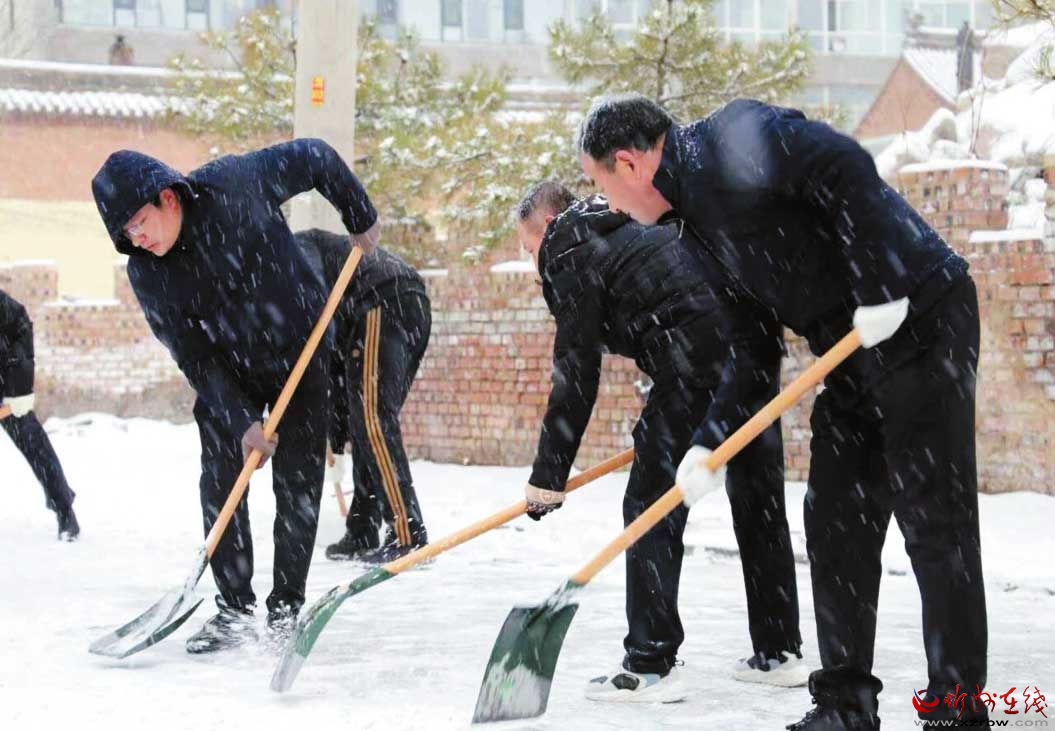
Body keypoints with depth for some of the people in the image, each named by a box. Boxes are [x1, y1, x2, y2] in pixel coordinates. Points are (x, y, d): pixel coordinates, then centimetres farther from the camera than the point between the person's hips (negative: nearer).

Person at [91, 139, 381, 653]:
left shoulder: (236, 185, -25)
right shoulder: (146, 274, -18)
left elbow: (316, 158, -10)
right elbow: (193, 358, -18)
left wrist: (361, 220, -3)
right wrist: (241, 421, -25)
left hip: (300, 353, -2)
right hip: (227, 374, 2)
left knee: (298, 486, -2)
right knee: (220, 483, -6)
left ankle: (286, 609, 7)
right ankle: (234, 610, 3)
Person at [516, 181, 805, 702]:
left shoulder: (571, 255, 4)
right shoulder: (627, 227, 29)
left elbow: (575, 376, -1)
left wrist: (548, 477, 3)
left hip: (699, 357, -9)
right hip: (756, 341, 9)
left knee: (651, 504, 0)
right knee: (759, 498, 17)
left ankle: (649, 667, -1)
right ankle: (779, 652, 26)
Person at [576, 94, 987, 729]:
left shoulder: (731, 140, -14)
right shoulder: (699, 208, 15)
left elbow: (847, 166, -26)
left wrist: (878, 289, -24)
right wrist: (712, 441, 10)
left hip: (919, 318, -10)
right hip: (855, 346, 10)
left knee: (934, 523, -7)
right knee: (836, 526, 9)